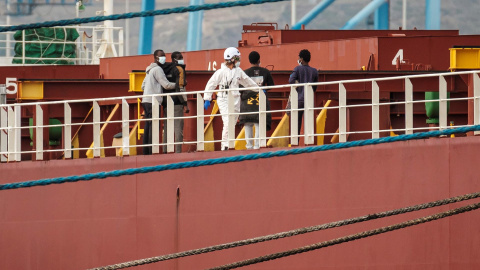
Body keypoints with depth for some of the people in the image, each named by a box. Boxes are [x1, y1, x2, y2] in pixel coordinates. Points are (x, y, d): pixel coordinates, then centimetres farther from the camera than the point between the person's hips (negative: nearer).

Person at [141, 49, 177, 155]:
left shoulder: (150, 70, 22)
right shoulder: (157, 69, -8)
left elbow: (143, 86, 27)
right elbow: (166, 84, -13)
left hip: (146, 101, 10)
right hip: (153, 101, -10)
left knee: (148, 126, 8)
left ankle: (146, 151, 7)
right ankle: (152, 151, -15)